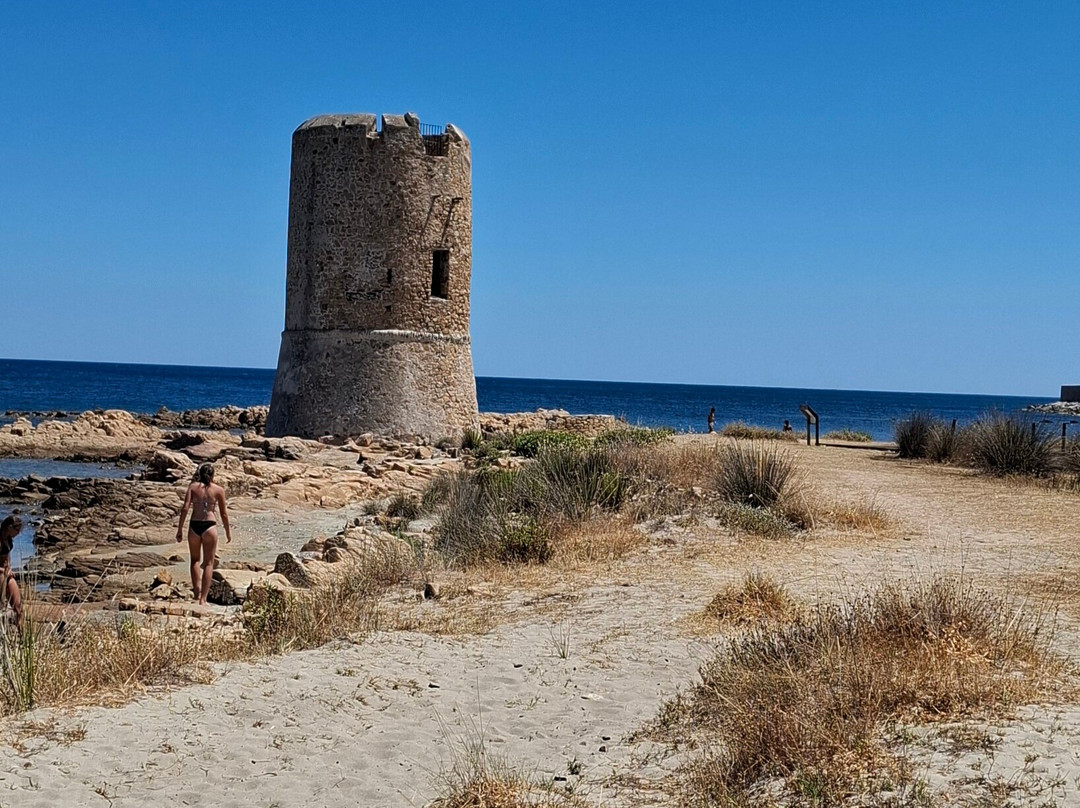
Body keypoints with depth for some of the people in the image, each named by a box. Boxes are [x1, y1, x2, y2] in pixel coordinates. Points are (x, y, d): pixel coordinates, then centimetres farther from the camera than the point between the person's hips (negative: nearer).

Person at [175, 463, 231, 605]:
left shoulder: (193, 487, 5)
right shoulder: (218, 490, 3)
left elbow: (185, 508, -3)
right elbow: (224, 514, 5)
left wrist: (180, 528, 1)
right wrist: (228, 532, 17)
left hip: (194, 525, 2)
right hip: (210, 525, -2)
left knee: (195, 560, 21)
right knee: (208, 563, 6)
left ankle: (197, 594, 14)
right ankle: (203, 599, 1)